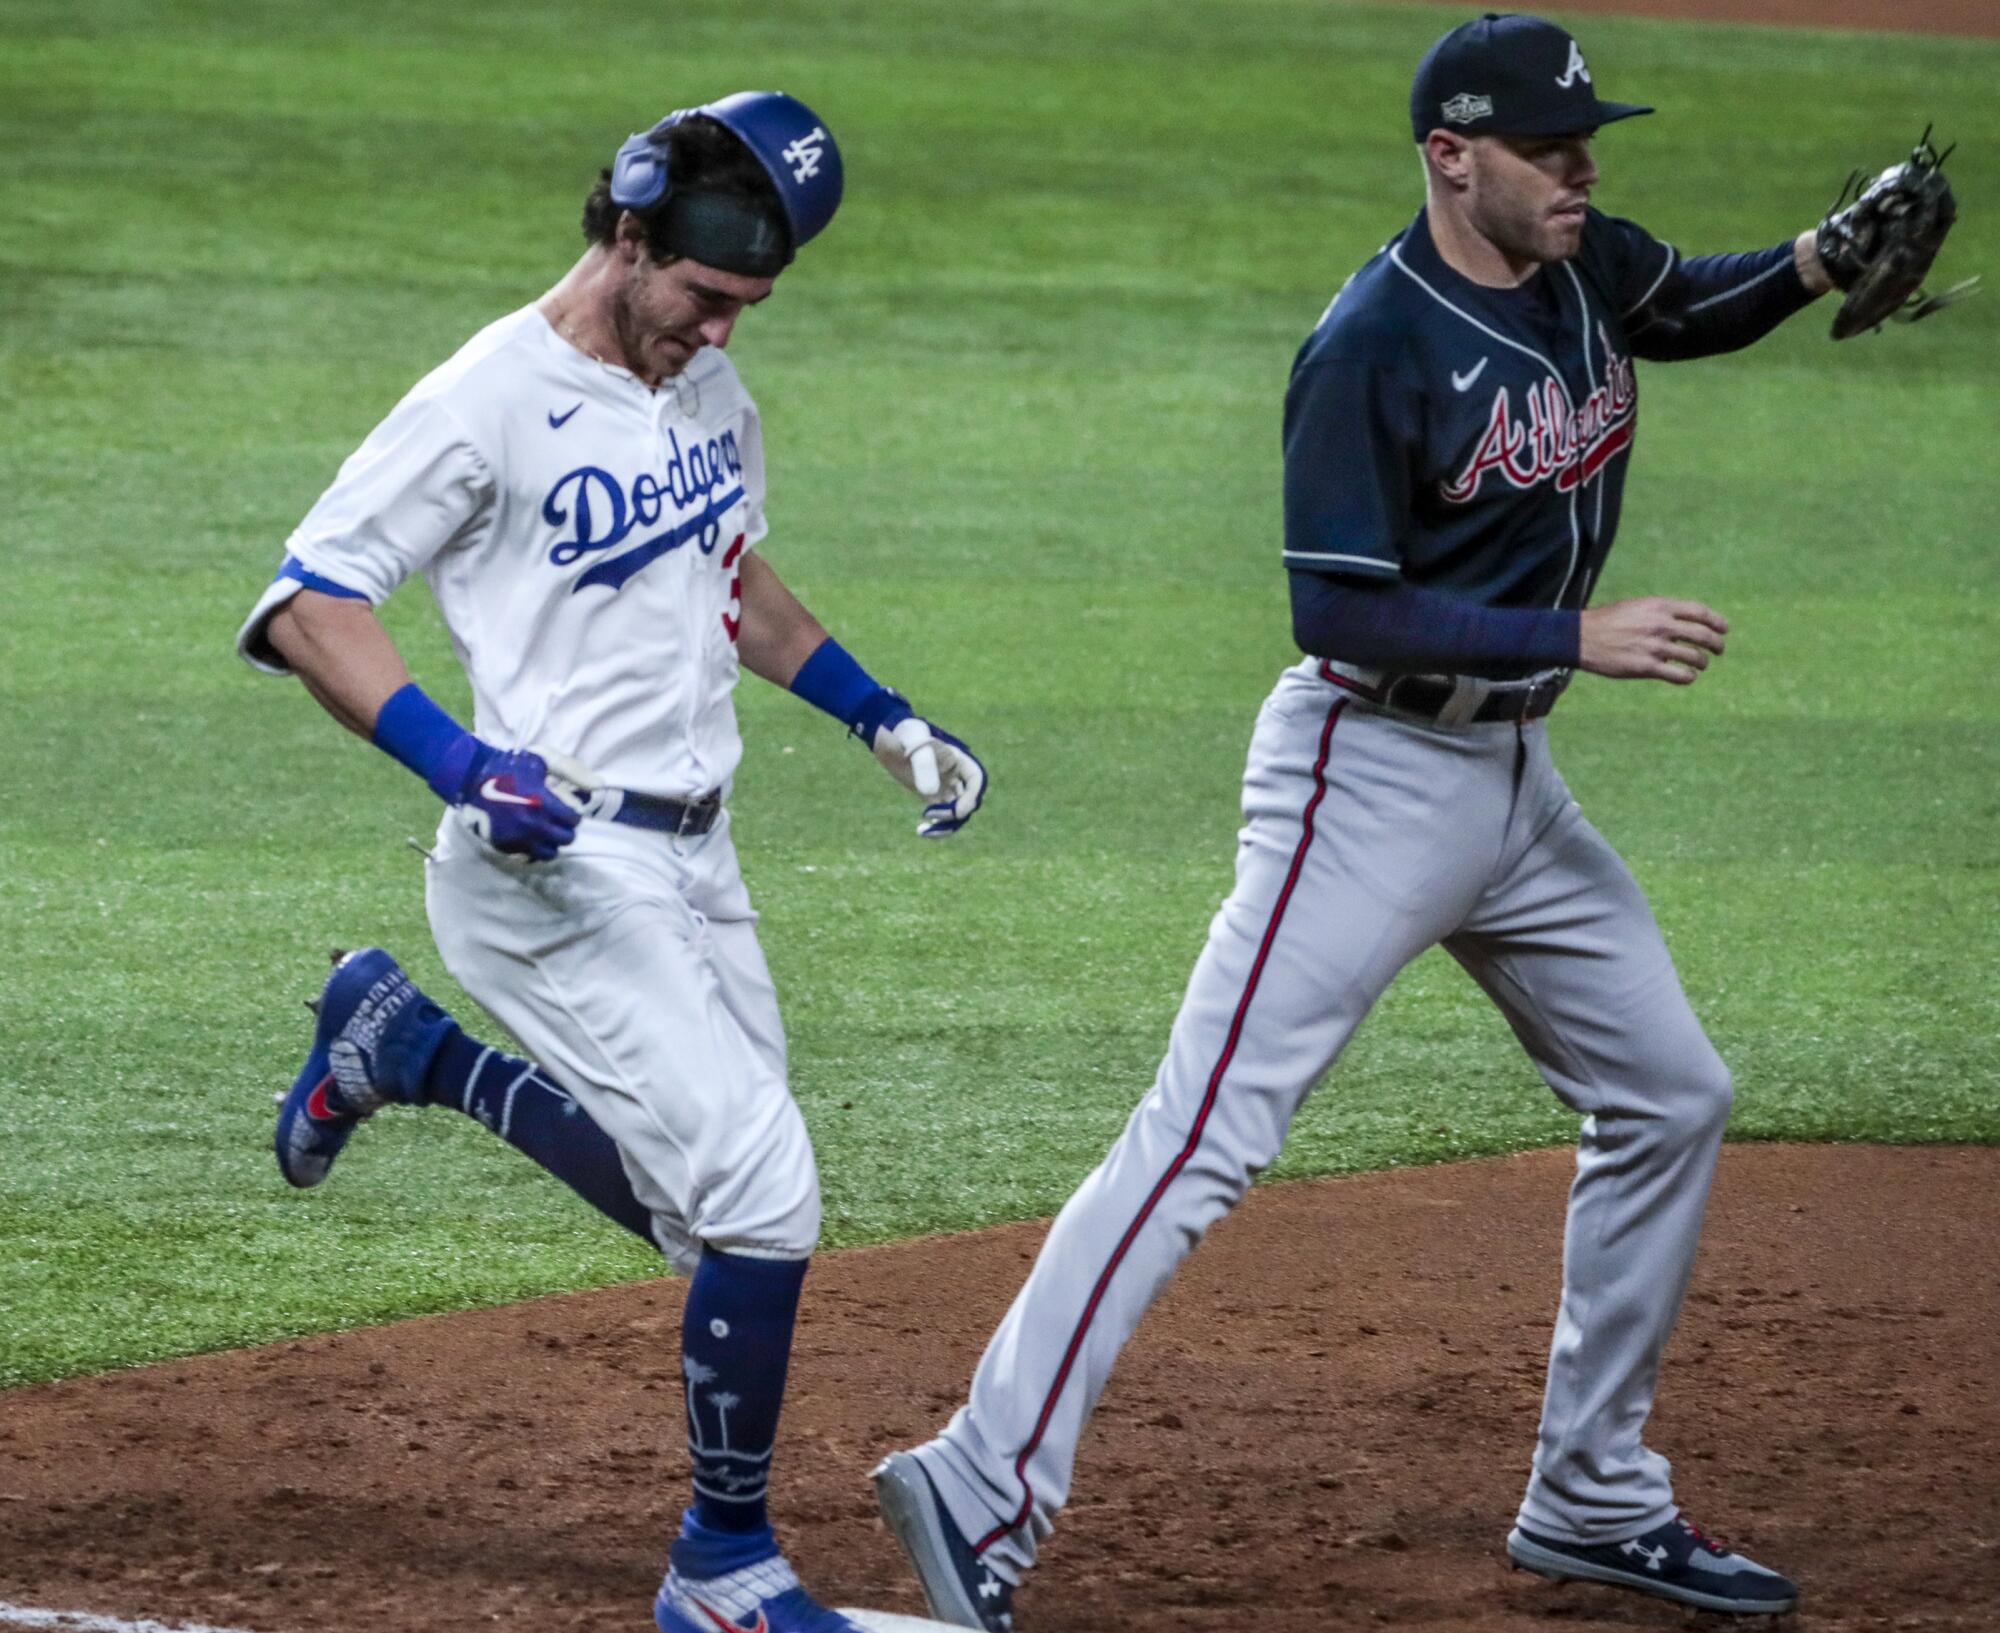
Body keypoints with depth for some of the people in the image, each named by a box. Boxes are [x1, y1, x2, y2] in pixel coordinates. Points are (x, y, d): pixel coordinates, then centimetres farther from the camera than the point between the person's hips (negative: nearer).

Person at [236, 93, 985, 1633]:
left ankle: (404, 1045, 32)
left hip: (693, 862, 9)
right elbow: (308, 601, -16)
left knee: (712, 1206, 16)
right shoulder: (491, 401, -15)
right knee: (764, 1200, -15)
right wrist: (457, 761, -28)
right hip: (558, 870, -8)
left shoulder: (710, 387, 10)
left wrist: (881, 714, 18)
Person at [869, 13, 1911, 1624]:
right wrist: (1578, 633, -24)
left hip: (1514, 776, 9)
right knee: (1208, 1138, -15)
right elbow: (1341, 612, -22)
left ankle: (1594, 1499, 25)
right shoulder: (1371, 350, -20)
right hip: (1369, 778, -9)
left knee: (1670, 1099, 14)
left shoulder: (1584, 268, 3)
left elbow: (1693, 307, 25)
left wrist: (1817, 264, 5)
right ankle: (986, 1488, -15)